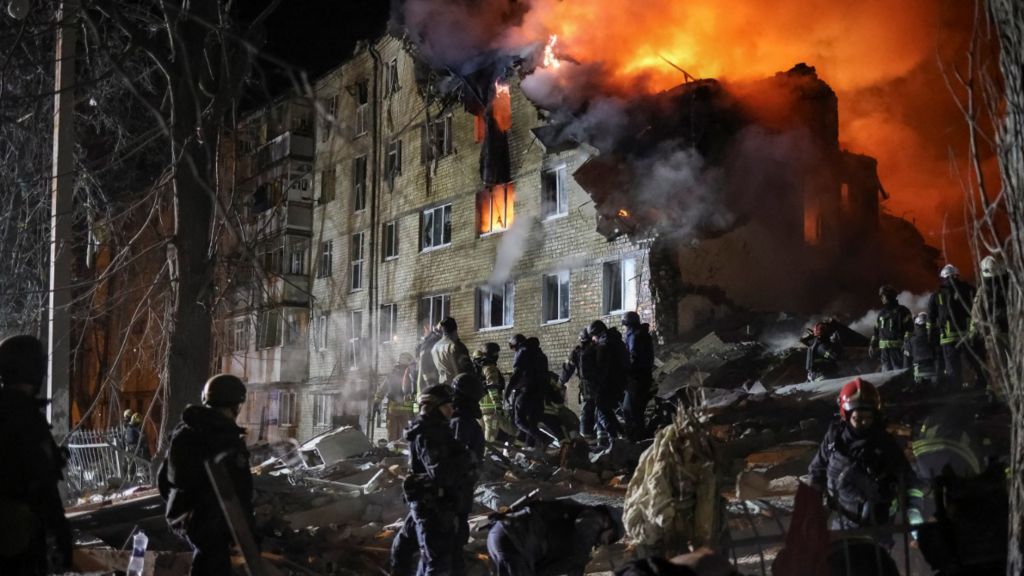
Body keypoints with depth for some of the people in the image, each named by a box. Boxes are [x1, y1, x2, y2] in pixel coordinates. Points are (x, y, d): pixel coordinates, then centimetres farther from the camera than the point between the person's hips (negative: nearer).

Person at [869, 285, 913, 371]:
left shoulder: (902, 311, 1)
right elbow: (876, 331, 23)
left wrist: (906, 343, -17)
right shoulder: (881, 313, 20)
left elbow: (909, 328, -7)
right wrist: (872, 345, 15)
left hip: (897, 348, -6)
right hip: (884, 349, 6)